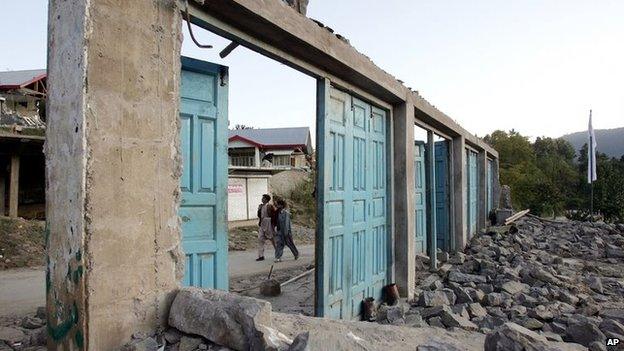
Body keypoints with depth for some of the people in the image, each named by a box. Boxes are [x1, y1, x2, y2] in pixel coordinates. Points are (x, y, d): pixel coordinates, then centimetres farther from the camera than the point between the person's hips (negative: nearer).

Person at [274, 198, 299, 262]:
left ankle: (296, 254, 29)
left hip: (286, 231, -6)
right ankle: (278, 257, -8)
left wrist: (286, 232, -22)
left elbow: (287, 223, -18)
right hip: (280, 231, 6)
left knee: (290, 243, 8)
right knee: (279, 244, -5)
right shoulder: (278, 212, 8)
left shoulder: (286, 213, -14)